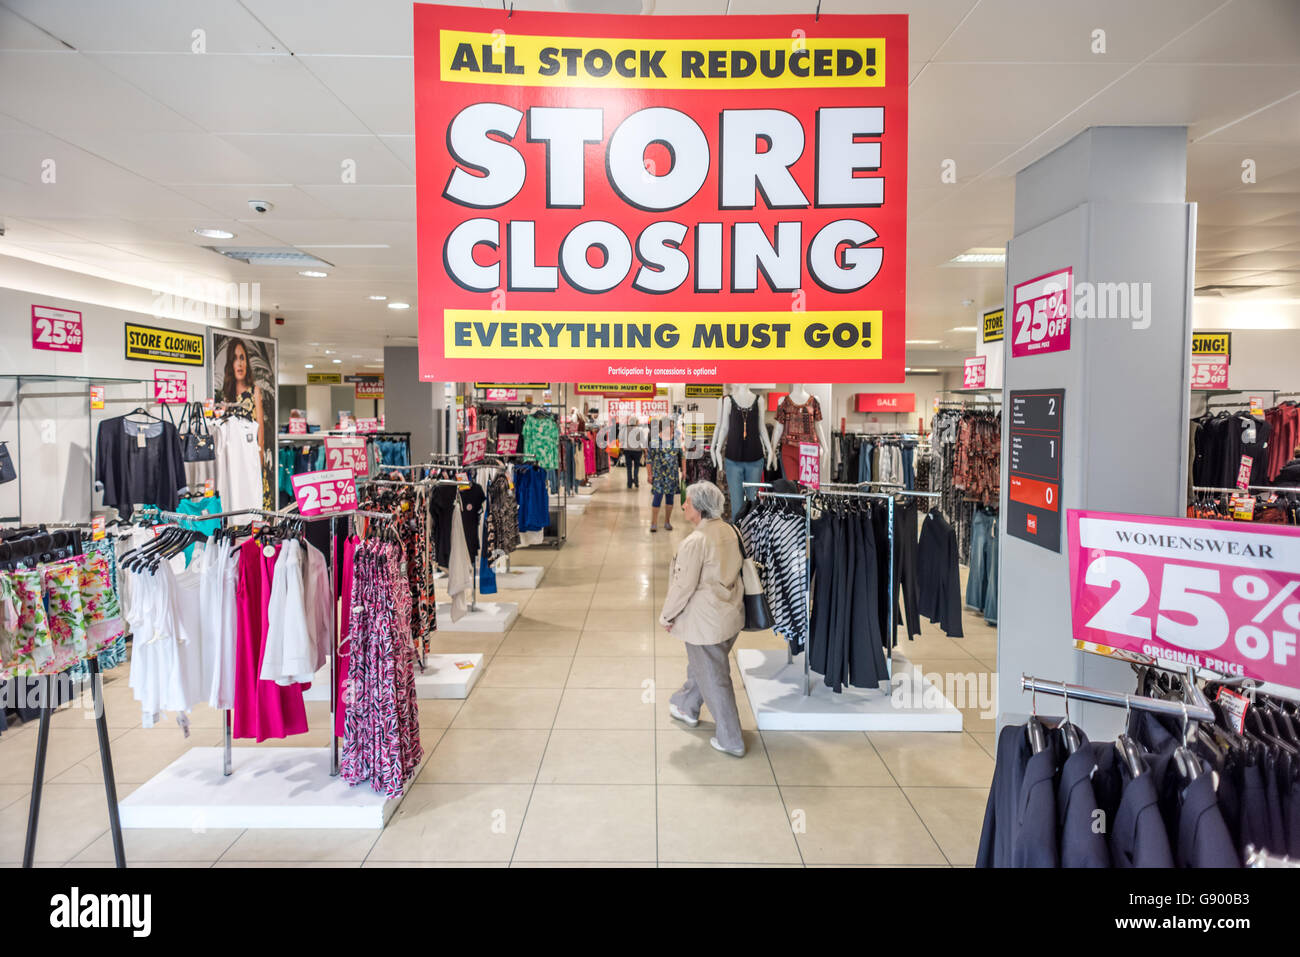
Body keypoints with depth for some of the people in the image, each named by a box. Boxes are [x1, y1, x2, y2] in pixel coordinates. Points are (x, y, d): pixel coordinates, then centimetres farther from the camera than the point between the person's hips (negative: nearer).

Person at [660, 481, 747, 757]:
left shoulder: (695, 542, -25)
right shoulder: (730, 531, 0)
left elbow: (683, 586, -19)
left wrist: (667, 616, -4)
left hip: (705, 621, -8)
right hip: (731, 614, 8)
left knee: (713, 678, 6)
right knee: (701, 665, 28)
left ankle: (731, 741, 17)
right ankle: (687, 708, 50)